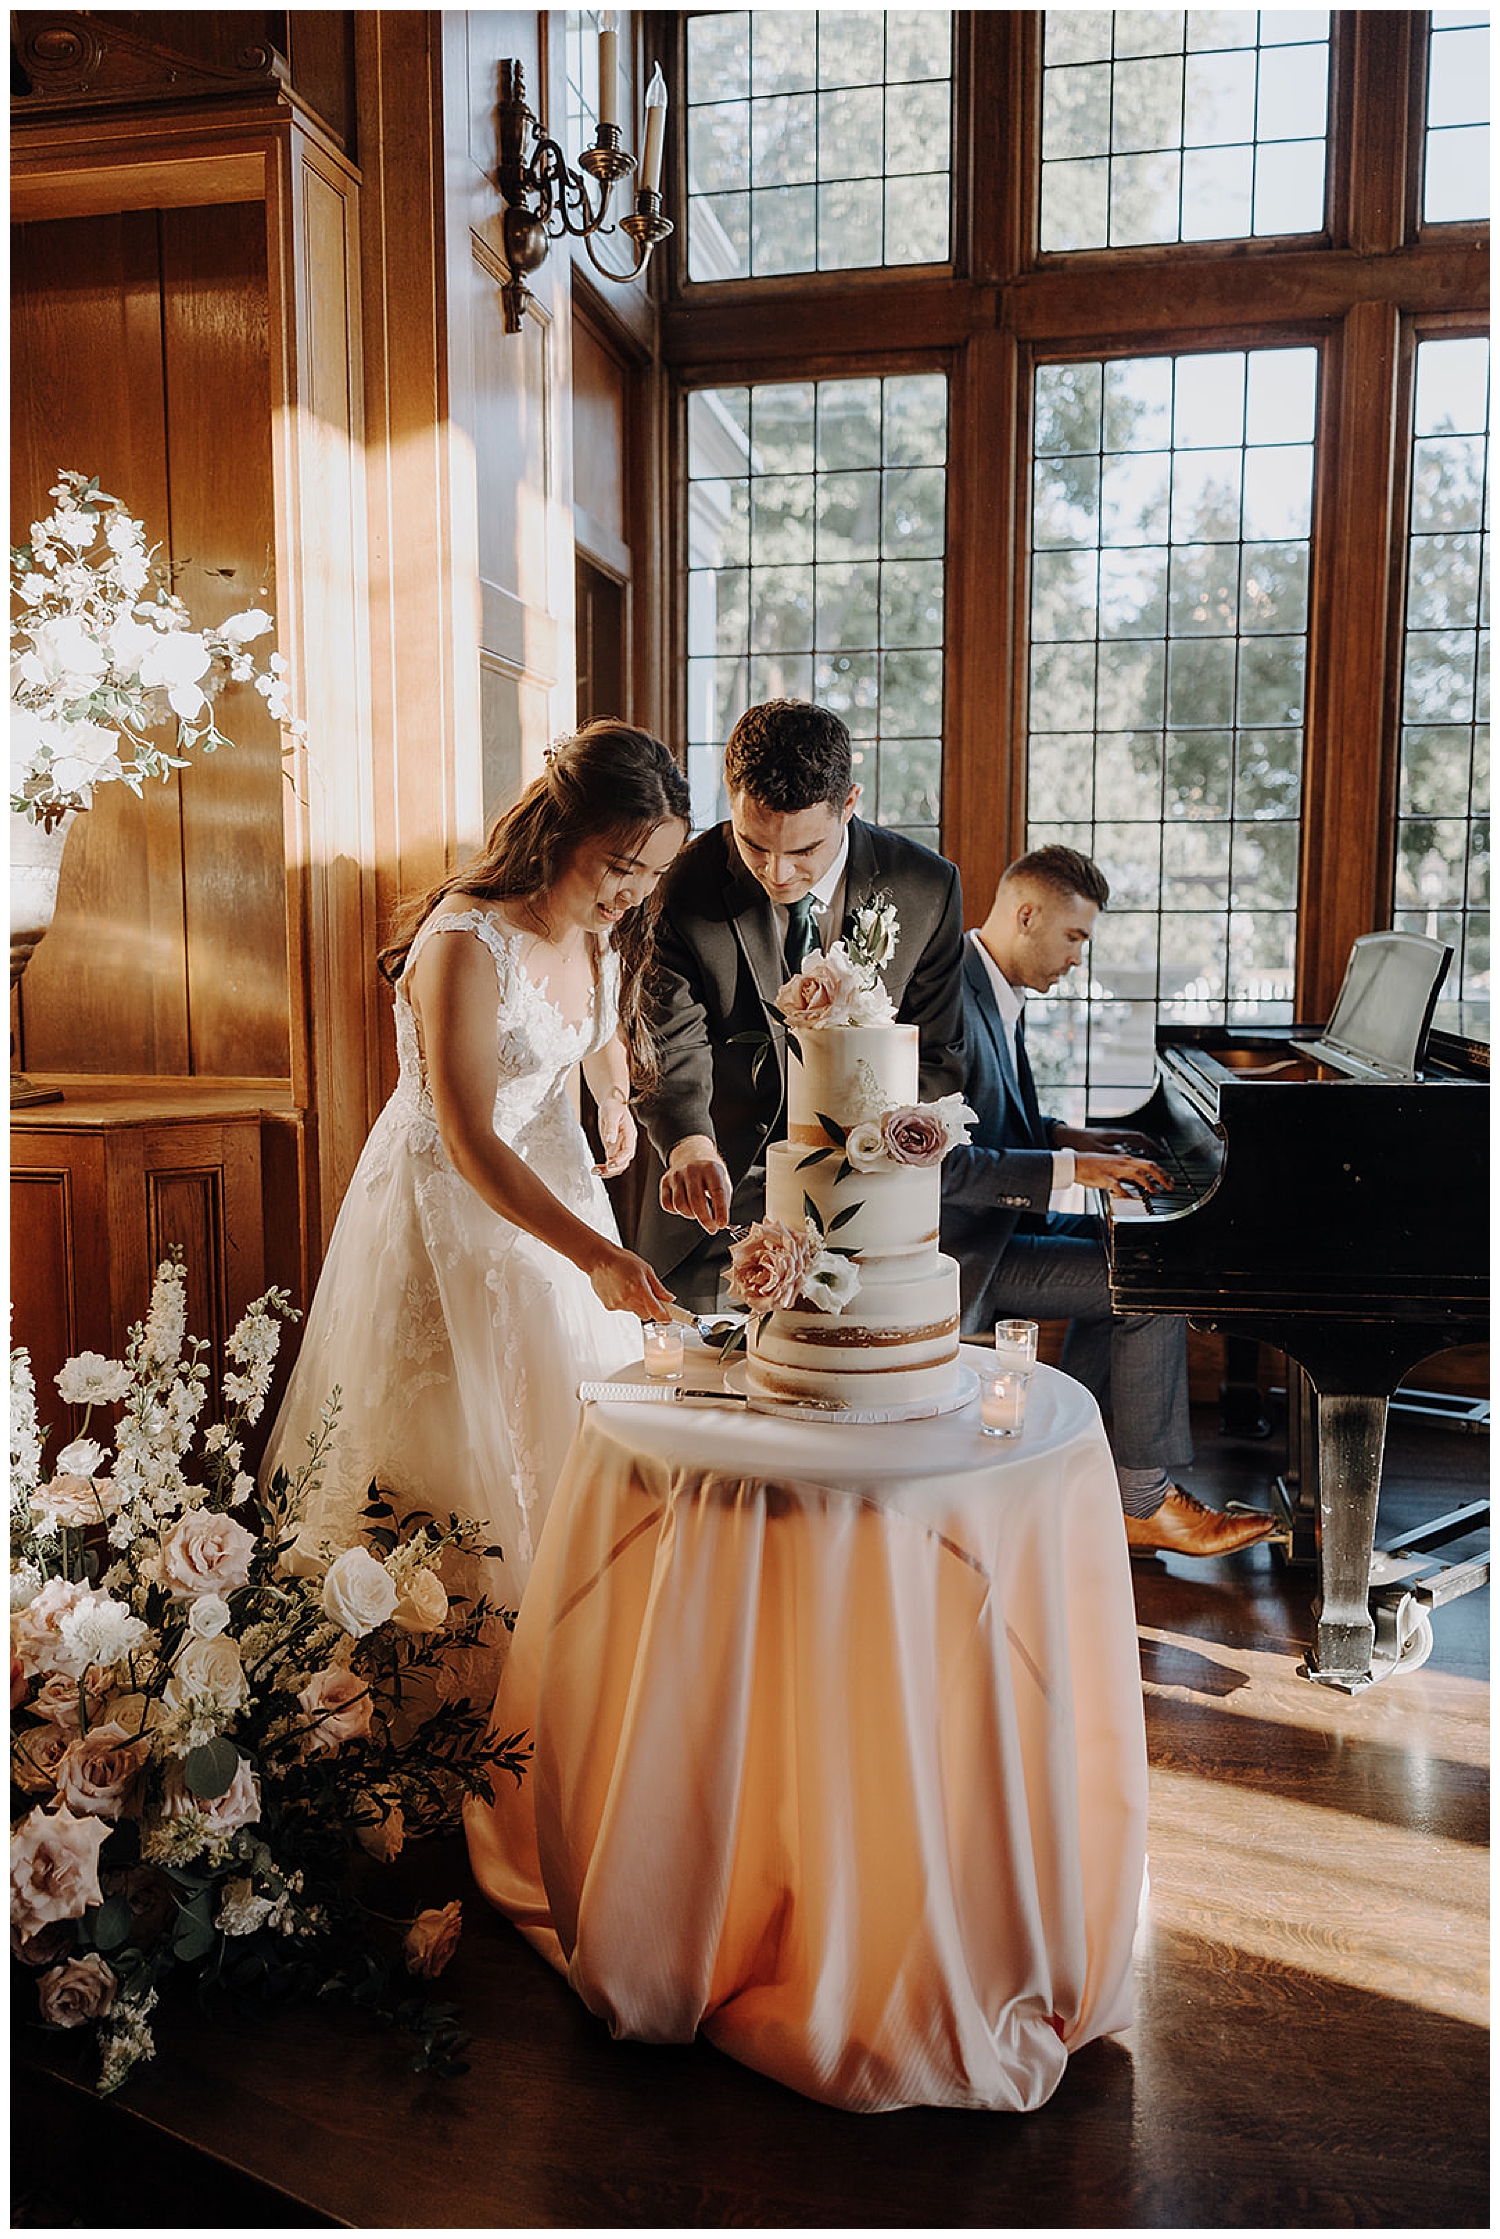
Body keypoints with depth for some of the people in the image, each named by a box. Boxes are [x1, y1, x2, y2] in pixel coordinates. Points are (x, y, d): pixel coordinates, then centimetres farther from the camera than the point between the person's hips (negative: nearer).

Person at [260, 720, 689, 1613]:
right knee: (458, 1437, 4)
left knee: (560, 1417, 17)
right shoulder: (465, 943, -29)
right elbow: (471, 1143, -32)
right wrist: (595, 1255, -38)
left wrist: (615, 1097, 2)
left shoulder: (606, 928, -5)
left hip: (553, 1177, 8)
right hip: (451, 1197, -8)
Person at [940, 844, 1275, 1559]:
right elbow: (943, 1165, -29)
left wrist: (1065, 1136, 9)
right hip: (960, 1249, -11)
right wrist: (1068, 1167, -24)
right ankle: (1144, 1503, 2)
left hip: (991, 1221, 11)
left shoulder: (995, 994, 10)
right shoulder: (952, 1003, -23)